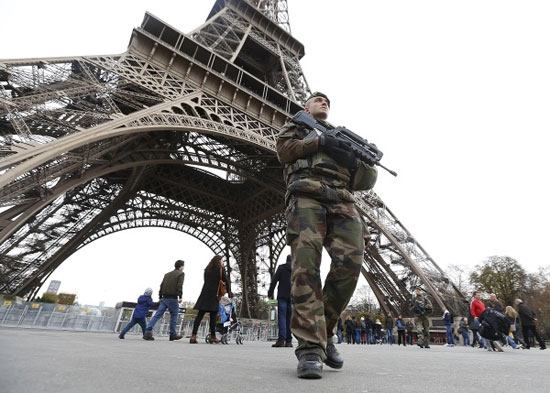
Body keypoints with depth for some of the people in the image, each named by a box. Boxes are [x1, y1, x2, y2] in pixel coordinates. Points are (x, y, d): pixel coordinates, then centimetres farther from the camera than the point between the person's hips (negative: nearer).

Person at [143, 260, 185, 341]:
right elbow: (179, 286, -14)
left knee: (157, 315, 2)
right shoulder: (181, 274, -2)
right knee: (174, 316, 8)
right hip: (173, 298, -5)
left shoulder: (167, 274, 19)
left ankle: (148, 332, -9)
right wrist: (180, 297, -14)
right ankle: (173, 334, 14)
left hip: (164, 298, 6)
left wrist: (160, 297, 18)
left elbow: (162, 285, 15)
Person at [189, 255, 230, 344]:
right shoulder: (220, 269, 1)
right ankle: (213, 337, 9)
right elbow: (226, 282, 1)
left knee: (200, 315, 1)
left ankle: (193, 336, -4)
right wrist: (229, 293, 12)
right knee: (213, 316, 2)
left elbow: (207, 281, 15)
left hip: (205, 294, 5)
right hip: (214, 295, -4)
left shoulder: (207, 270, 16)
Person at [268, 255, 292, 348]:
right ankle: (289, 341, 9)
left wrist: (270, 293, 2)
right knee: (290, 318, 8)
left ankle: (281, 339, -13)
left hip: (282, 296, -3)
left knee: (282, 317, -4)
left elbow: (274, 280, -3)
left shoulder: (281, 267, 2)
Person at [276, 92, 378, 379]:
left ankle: (325, 331, 4)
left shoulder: (344, 135, 36)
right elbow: (284, 150, 6)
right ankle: (310, 347, -16)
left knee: (351, 262, -16)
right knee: (306, 263, -20)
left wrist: (355, 160, 0)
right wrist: (320, 142, -1)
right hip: (306, 195, -3)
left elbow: (367, 180, 23)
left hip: (342, 201, 3)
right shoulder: (295, 126, 30)